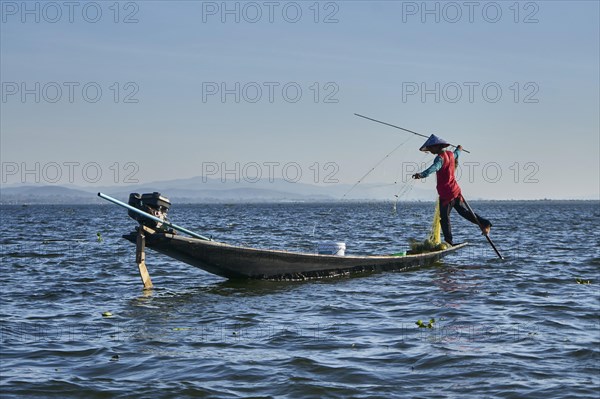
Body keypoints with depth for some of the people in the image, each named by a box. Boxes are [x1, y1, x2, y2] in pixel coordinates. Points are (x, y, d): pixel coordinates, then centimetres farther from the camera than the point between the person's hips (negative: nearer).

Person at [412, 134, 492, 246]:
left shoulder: (440, 158, -17)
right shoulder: (450, 154, 10)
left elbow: (434, 167, -39)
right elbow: (456, 154, 36)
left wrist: (422, 175, -56)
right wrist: (459, 149, 61)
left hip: (446, 194, -8)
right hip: (456, 190, 8)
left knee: (444, 217, -1)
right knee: (464, 211, 20)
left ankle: (448, 241, 0)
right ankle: (484, 223, 20)